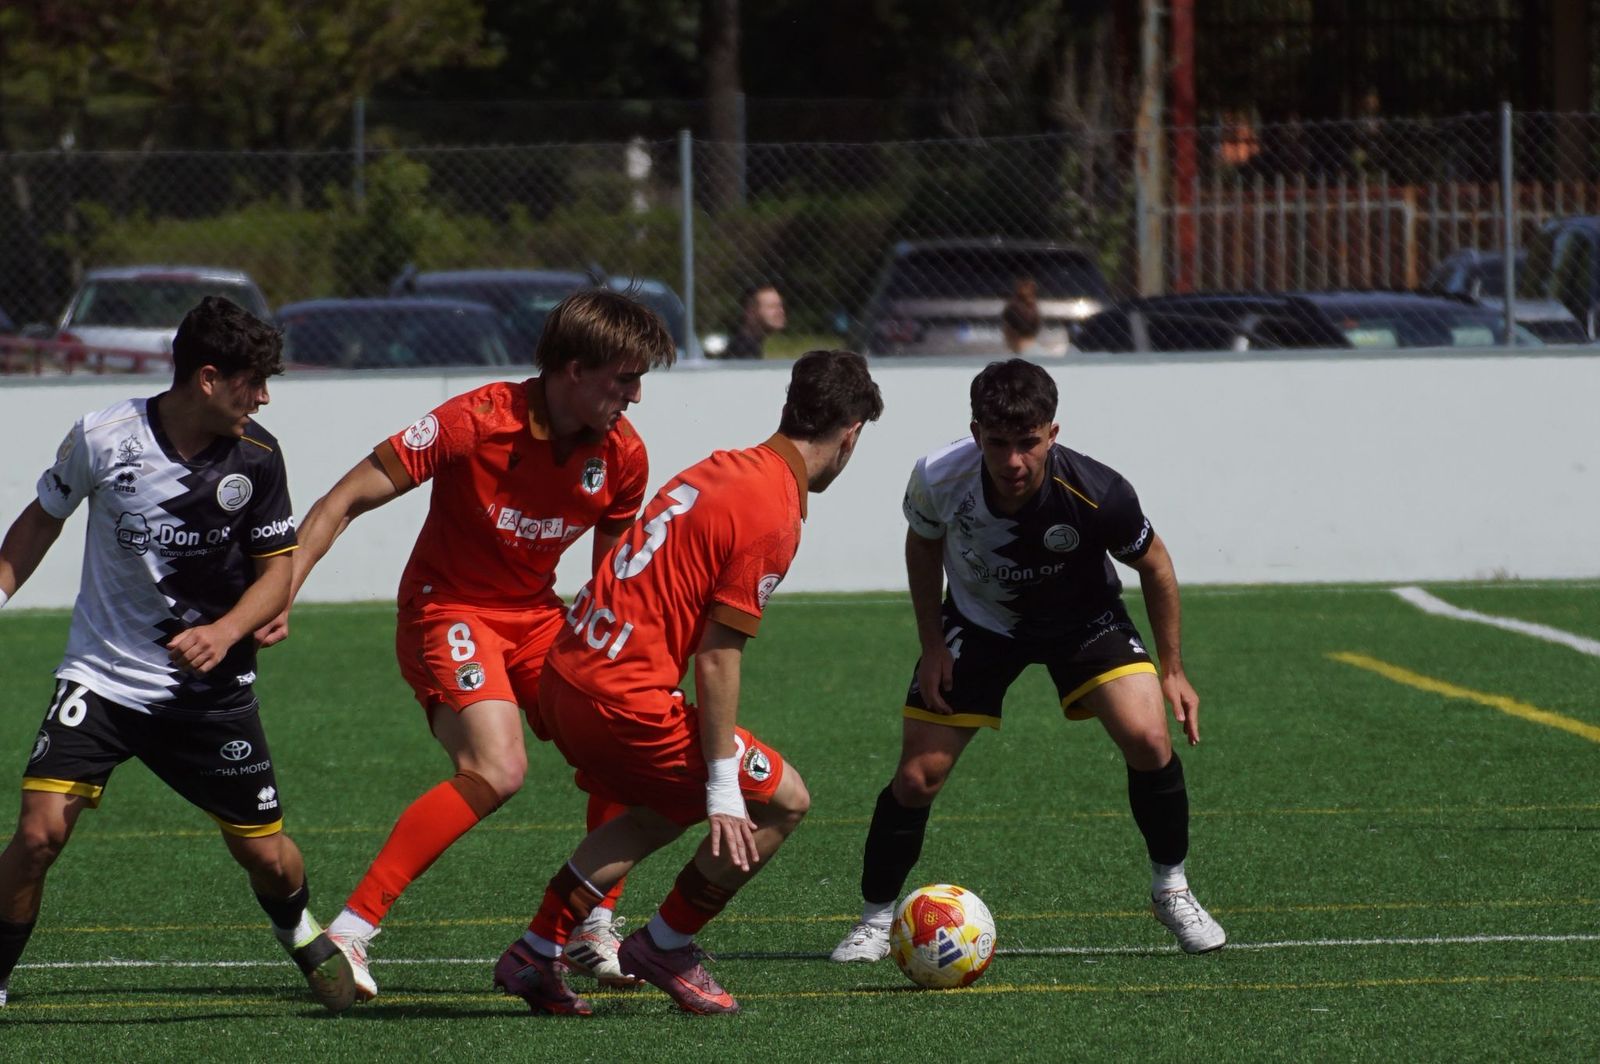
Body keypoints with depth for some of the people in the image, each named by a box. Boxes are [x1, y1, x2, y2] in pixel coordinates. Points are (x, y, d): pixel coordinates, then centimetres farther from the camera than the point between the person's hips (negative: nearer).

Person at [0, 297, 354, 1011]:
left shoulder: (257, 457, -7)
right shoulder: (102, 438, -12)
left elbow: (276, 569, 2)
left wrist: (225, 632, -17)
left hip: (210, 686, 2)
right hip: (102, 676, -2)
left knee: (266, 854, 5)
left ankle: (302, 935, 41)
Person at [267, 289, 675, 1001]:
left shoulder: (621, 455, -5)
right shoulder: (475, 422, -22)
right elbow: (343, 502, -16)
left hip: (536, 614, 6)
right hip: (448, 609, -6)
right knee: (496, 769, -28)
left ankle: (595, 930, 7)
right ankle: (350, 930, -26)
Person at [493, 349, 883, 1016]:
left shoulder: (722, 468, 13)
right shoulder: (773, 517, -14)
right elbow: (717, 657, -16)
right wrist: (724, 790, -13)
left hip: (565, 676, 9)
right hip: (623, 699, -9)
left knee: (665, 810, 30)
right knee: (783, 801, 4)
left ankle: (535, 954, 28)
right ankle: (665, 948, 15)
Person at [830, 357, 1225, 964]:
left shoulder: (1096, 494, -34)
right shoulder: (939, 480, -29)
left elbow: (1154, 566, -12)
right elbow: (922, 544, -3)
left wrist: (1171, 670, -6)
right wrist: (932, 646, -5)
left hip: (1083, 618, -1)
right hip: (979, 622, 1)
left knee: (1148, 739, -22)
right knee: (916, 778, -8)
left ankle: (1171, 890, 2)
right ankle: (876, 919, 15)